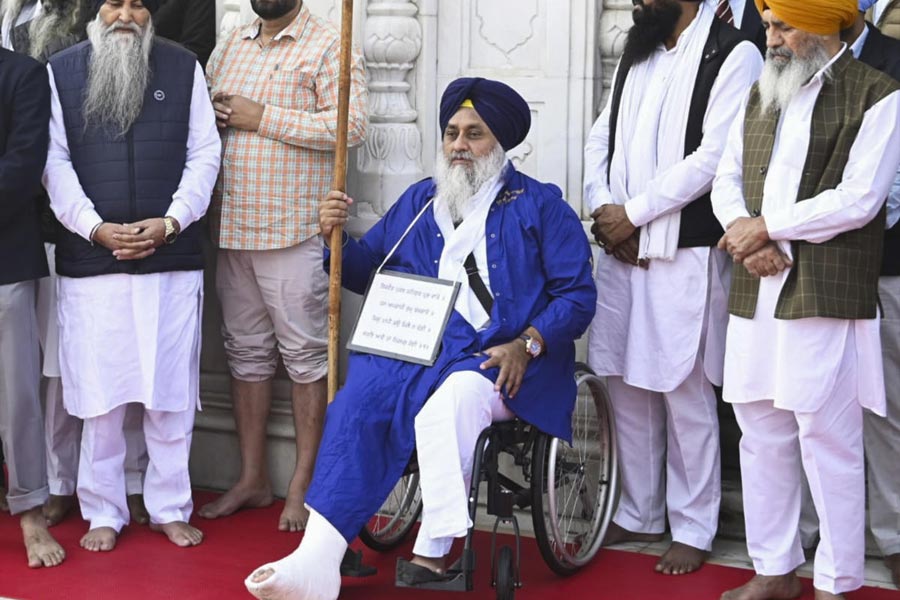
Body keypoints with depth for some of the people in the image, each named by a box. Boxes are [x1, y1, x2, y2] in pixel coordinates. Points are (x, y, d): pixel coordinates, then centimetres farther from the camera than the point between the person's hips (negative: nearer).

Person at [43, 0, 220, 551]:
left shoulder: (184, 68, 8)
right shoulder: (60, 73, 6)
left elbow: (204, 154, 4)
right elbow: (54, 161, 1)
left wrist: (170, 222, -9)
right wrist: (96, 228, -11)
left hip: (172, 257, 1)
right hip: (90, 259, 0)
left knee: (171, 389, 5)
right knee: (100, 391, 4)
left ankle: (170, 508, 17)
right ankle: (104, 512, 15)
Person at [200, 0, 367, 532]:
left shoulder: (330, 46, -5)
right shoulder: (231, 46, 16)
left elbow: (352, 124, -16)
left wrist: (262, 118, -15)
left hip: (292, 228, -7)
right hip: (231, 225, 7)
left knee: (305, 353, -1)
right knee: (246, 349, 12)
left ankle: (305, 484, 8)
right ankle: (253, 479, 21)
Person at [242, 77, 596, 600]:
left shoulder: (540, 206, 10)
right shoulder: (418, 202, 23)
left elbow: (578, 295, 2)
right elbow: (366, 272, 25)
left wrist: (526, 345, -13)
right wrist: (335, 237, 4)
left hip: (500, 361, -3)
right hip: (418, 353, 4)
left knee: (450, 400, -37)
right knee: (359, 402, -26)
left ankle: (432, 554, -29)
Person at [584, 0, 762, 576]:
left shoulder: (733, 55, -7)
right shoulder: (638, 55, 17)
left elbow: (713, 157, -15)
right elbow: (601, 138, 16)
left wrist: (634, 213, -12)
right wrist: (603, 208, -2)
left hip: (686, 255, -7)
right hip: (621, 253, 7)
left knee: (685, 396, -1)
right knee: (627, 388, 12)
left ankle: (693, 529, 10)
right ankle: (639, 515, 24)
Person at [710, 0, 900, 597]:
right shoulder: (761, 95, 18)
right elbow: (727, 179, 14)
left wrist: (766, 227, -9)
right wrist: (746, 239, -6)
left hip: (826, 296, -6)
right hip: (756, 294, 6)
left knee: (828, 440, -3)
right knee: (762, 435, 11)